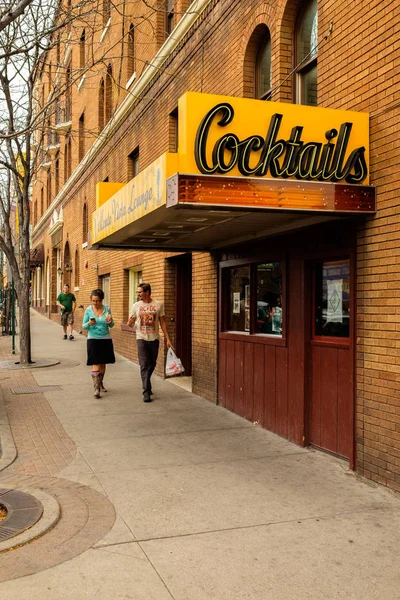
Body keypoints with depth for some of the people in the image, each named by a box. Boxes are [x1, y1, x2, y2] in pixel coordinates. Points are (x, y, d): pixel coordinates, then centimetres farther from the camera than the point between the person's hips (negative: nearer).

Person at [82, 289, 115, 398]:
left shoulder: (107, 309, 0)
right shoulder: (88, 310, -4)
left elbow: (111, 326, 7)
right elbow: (83, 325, 1)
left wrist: (110, 322, -16)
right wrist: (89, 324, -21)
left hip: (106, 340, 2)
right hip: (93, 339, -2)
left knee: (103, 364, 13)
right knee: (95, 365, -10)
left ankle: (100, 383, 32)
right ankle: (96, 388, -9)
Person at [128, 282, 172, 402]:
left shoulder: (158, 305, 0)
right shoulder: (136, 306, 2)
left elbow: (162, 323, 4)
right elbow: (131, 324, 7)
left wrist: (168, 339, 0)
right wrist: (130, 323, -19)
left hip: (154, 339, 1)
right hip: (141, 339, -1)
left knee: (152, 365, 11)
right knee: (144, 365, -8)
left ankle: (146, 385, 34)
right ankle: (146, 392, -6)